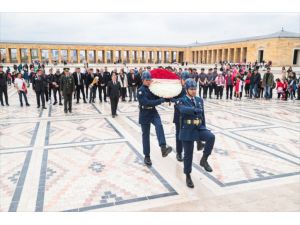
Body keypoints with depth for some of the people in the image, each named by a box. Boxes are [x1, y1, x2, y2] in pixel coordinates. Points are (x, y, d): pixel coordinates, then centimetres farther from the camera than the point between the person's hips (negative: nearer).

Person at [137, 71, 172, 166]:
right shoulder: (140, 91, -12)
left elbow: (157, 98, 7)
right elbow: (147, 103, -24)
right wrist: (161, 100, -27)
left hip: (153, 112, 3)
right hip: (144, 115, -3)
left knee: (159, 125, -28)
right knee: (145, 135, 6)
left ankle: (163, 148, -40)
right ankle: (147, 156, 20)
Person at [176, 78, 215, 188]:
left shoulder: (200, 100, 10)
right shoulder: (182, 101, -6)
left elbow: (202, 115, 15)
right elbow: (184, 109, -30)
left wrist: (204, 128, 15)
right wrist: (197, 109, -40)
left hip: (199, 128, 4)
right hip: (187, 130, -4)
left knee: (211, 137, -27)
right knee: (188, 154, 4)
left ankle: (204, 159, -7)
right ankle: (188, 176, 23)